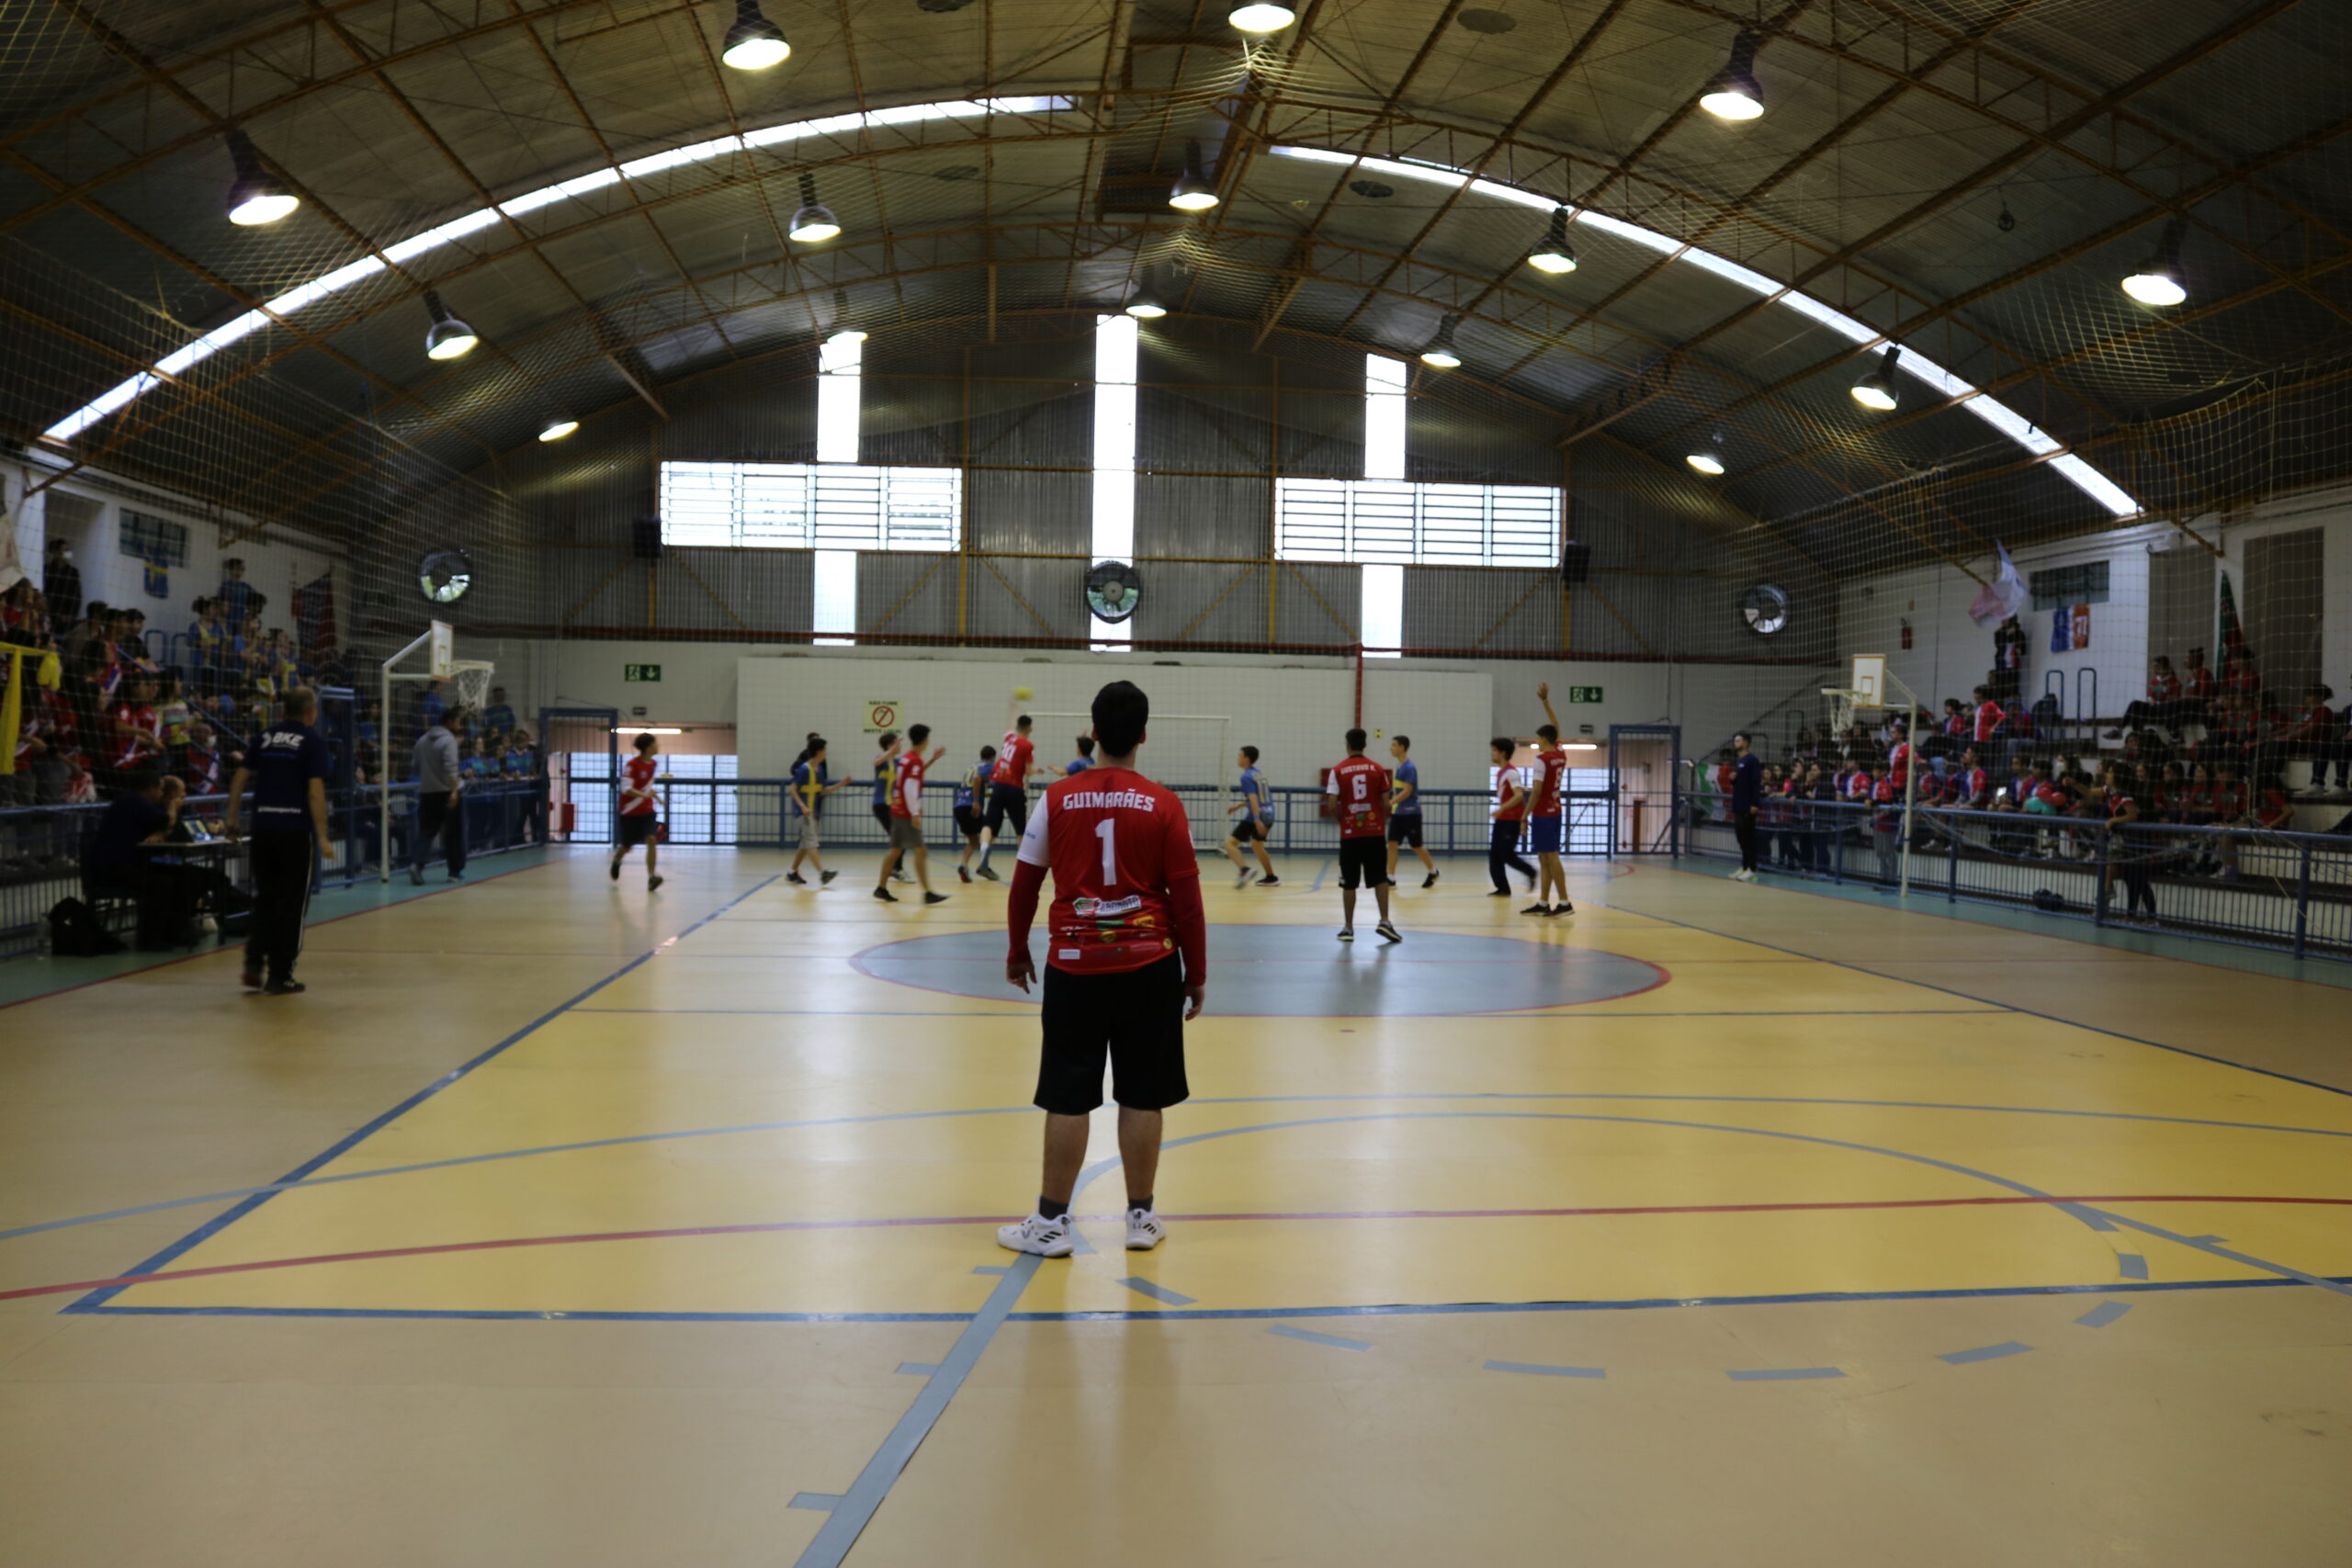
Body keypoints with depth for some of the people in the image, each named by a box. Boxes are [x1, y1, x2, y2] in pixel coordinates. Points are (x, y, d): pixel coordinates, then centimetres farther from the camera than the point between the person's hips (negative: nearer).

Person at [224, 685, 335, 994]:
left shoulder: (265, 737, 10)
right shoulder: (313, 741, -4)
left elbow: (240, 775, 6)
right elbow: (315, 789, -12)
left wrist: (231, 817, 12)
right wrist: (323, 836, -12)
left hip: (263, 827, 5)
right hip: (296, 830, -4)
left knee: (265, 898, 17)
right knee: (291, 904, 4)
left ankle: (255, 963, 7)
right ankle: (280, 976, 6)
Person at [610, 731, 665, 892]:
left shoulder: (654, 764, 2)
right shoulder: (632, 765, -18)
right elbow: (625, 788, -25)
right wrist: (643, 794, -39)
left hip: (647, 811, 4)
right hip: (630, 812, -4)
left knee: (652, 840, -18)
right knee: (626, 846, 11)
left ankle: (651, 877, -22)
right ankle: (616, 861, 47)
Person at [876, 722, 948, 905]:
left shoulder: (906, 757, 11)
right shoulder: (916, 760, -15)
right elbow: (910, 789, -22)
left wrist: (932, 759, 26)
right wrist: (915, 814, -23)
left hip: (898, 810, 9)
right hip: (907, 813, -9)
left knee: (896, 849, 15)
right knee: (920, 851, -10)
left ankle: (881, 888, 20)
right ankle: (927, 893, -14)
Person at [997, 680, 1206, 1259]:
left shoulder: (1057, 798, -3)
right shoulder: (1164, 807, -5)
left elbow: (1025, 883, 2)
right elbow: (1186, 898, -3)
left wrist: (1017, 951, 17)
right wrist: (1196, 974, 6)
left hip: (1075, 966, 0)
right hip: (1149, 965, 0)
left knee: (1068, 1099, 6)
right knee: (1142, 1097, 8)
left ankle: (1052, 1222, 12)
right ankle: (1141, 1218, 18)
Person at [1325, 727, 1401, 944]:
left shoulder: (1338, 771, -3)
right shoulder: (1377, 769, 2)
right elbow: (1386, 803, 0)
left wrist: (1340, 819, 10)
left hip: (1350, 834, -1)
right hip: (1375, 832, 1)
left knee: (1349, 883, 7)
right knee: (1380, 878, 9)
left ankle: (1348, 927, 10)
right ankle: (1384, 921, -1)